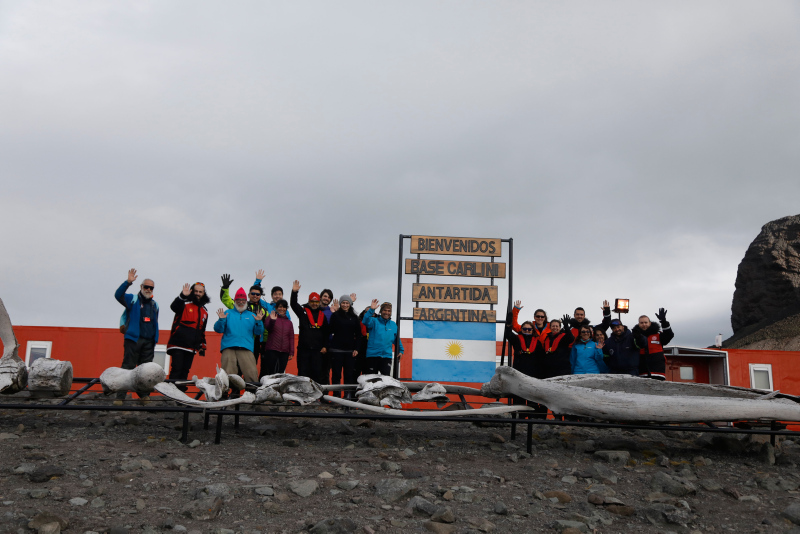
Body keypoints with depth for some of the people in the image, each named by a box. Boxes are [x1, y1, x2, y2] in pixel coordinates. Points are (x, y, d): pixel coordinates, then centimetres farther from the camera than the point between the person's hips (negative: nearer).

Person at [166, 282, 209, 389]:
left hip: (191, 347, 6)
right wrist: (182, 296, -38)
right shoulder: (185, 303, 1)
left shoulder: (204, 311, 20)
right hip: (178, 344, -6)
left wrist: (202, 346, 20)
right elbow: (174, 307, -22)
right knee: (176, 369, -10)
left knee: (185, 371, 5)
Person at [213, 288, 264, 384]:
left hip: (246, 349, 1)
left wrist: (259, 322, -2)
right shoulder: (228, 313, 17)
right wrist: (221, 320, -7)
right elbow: (218, 330, 10)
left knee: (251, 374, -15)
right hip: (228, 348, -1)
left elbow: (258, 332, 14)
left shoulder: (252, 315, 21)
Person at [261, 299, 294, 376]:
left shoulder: (289, 322, 19)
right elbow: (268, 328, -10)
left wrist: (291, 352, 7)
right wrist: (272, 320, -30)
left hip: (284, 352, 3)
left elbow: (291, 338, 16)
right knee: (271, 373, -7)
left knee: (281, 372, -2)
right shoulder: (270, 318, 9)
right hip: (271, 350, -3)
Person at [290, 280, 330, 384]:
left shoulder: (322, 315, 13)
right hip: (303, 349, -1)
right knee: (303, 372, 3)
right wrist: (294, 292, -21)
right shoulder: (303, 311, 9)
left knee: (318, 373, -1)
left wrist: (325, 346, 5)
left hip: (318, 350, 1)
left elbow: (326, 332, 13)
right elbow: (293, 304, -6)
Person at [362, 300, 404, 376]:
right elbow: (366, 321, -22)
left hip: (387, 356, 2)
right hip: (373, 355, -2)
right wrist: (371, 310, -35)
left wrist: (400, 350, 22)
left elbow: (397, 339, 22)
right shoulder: (374, 321, 0)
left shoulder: (393, 325, 11)